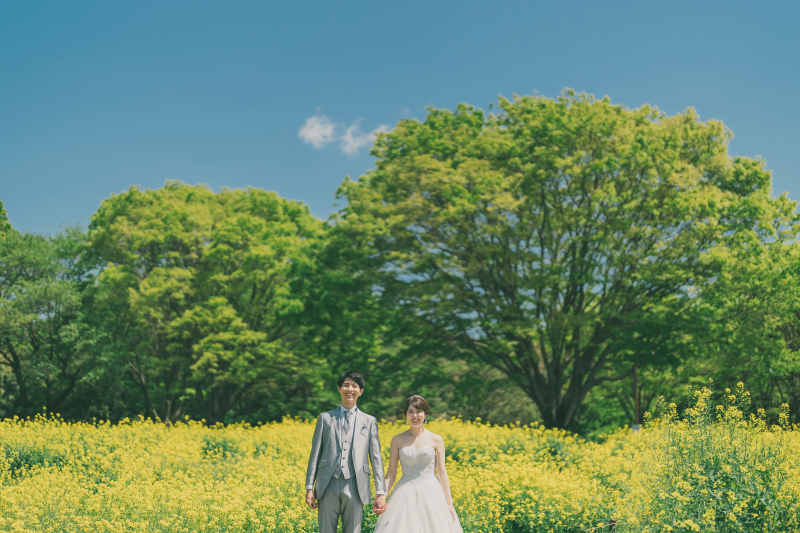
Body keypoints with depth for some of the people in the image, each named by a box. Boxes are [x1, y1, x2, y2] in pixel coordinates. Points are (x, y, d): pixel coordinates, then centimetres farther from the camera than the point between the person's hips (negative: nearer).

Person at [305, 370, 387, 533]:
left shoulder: (369, 421, 14)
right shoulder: (325, 418, 13)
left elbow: (376, 458, 10)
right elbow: (315, 454, 10)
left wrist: (380, 492, 3)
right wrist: (309, 487, 3)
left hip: (355, 488, 0)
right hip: (328, 485, 0)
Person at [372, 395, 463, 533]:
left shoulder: (436, 440, 2)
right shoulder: (398, 440, 4)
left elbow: (441, 472, 3)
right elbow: (391, 472, 5)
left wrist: (449, 503, -1)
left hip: (431, 494, 0)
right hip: (405, 495, 1)